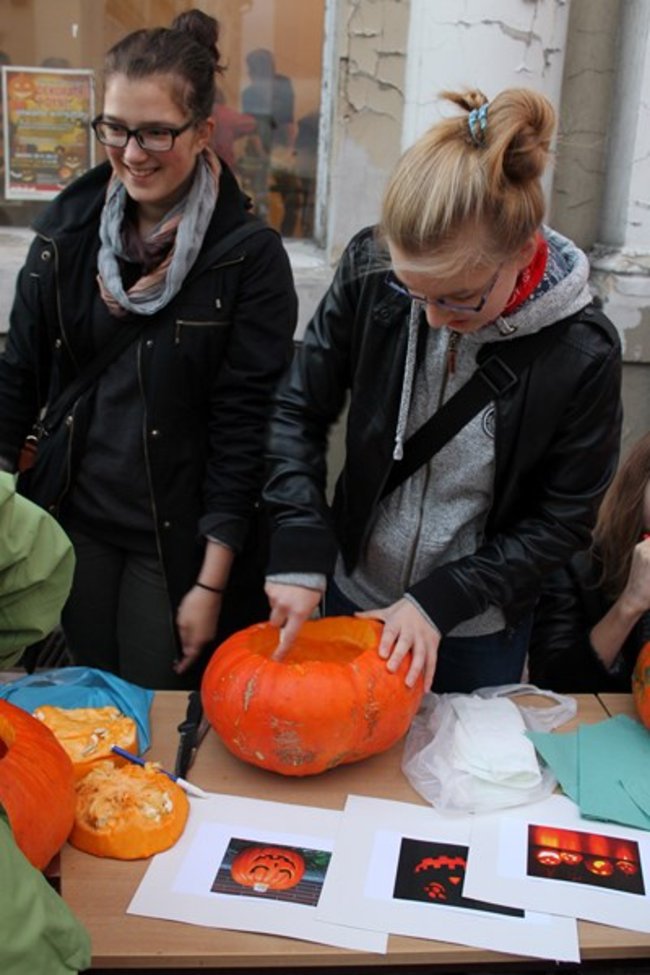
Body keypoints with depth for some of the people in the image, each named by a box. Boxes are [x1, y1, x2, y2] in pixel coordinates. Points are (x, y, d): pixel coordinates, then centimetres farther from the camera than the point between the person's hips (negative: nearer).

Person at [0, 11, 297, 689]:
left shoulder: (249, 257, -12)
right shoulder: (66, 231, 1)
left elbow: (246, 427, -12)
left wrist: (212, 583, -13)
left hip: (180, 538, -3)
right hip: (71, 519, 4)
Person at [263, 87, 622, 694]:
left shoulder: (581, 353, -24)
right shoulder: (371, 270, -19)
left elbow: (562, 523, -13)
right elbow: (298, 411, -9)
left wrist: (440, 599, -19)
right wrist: (300, 551, -19)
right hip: (354, 597, 3)